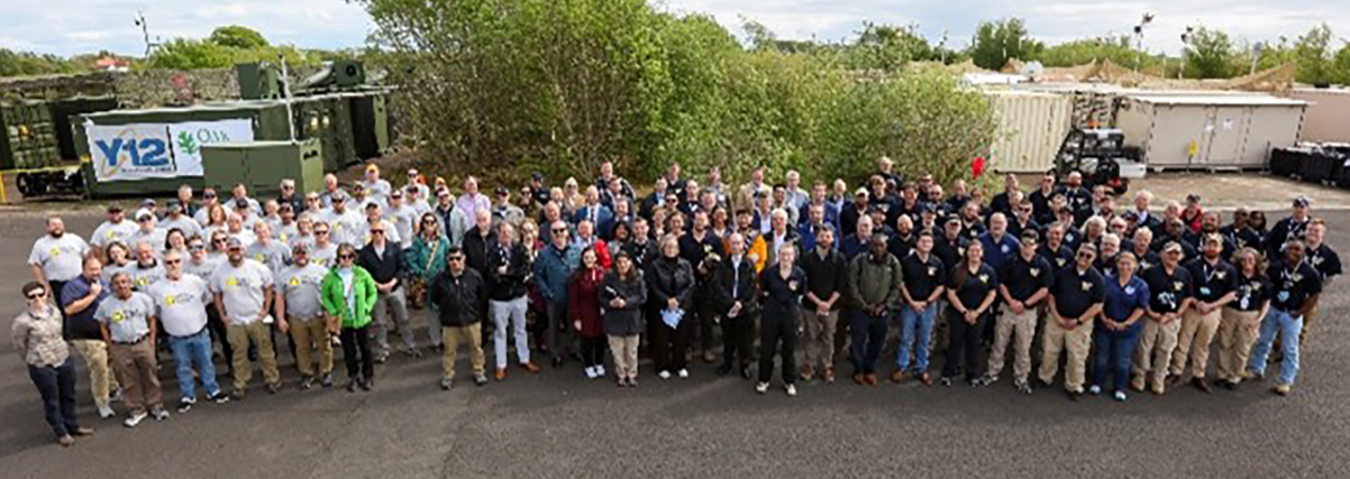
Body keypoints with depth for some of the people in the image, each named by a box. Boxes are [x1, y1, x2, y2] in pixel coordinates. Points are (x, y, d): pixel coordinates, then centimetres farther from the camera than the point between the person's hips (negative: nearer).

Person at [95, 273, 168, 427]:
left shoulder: (143, 299, -2)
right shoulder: (105, 305, -3)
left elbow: (151, 320, 5)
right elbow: (103, 328, 5)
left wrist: (151, 340, 0)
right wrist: (110, 347, 0)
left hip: (143, 343, 0)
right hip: (120, 348, 0)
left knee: (150, 376, 8)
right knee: (128, 382, 8)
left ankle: (156, 406, 20)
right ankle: (136, 411, 20)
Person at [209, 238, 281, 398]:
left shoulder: (257, 267, -6)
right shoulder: (219, 272, -2)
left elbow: (268, 288, 2)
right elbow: (216, 294, 8)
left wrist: (266, 309, -4)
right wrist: (222, 315, 2)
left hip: (257, 319, -1)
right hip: (234, 321, 1)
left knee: (266, 351, 6)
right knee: (239, 355, 8)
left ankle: (272, 380, 19)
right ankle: (240, 385, 20)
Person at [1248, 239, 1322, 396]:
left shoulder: (1310, 273, -10)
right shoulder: (1275, 267, -4)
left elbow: (1315, 296, -7)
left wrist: (1299, 313, -10)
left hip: (1292, 314, -3)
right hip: (1272, 309, 3)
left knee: (1290, 349, 5)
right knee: (1263, 341, 16)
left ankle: (1285, 381, 16)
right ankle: (1256, 369, 32)